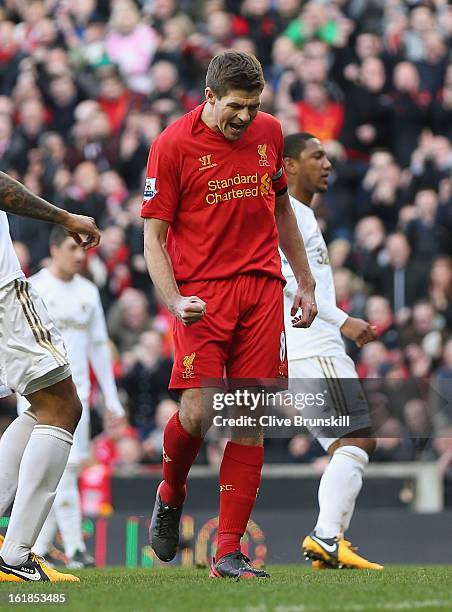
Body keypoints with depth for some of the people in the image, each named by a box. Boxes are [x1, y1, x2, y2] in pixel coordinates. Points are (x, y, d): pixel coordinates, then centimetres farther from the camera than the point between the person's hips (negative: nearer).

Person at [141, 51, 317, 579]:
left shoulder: (268, 132, 10)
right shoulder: (173, 145, -5)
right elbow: (153, 235, -3)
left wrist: (305, 283, 22)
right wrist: (174, 300, -16)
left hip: (262, 288, 4)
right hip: (202, 293, -4)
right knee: (198, 412, -16)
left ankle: (228, 554, 1)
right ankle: (171, 495, 17)